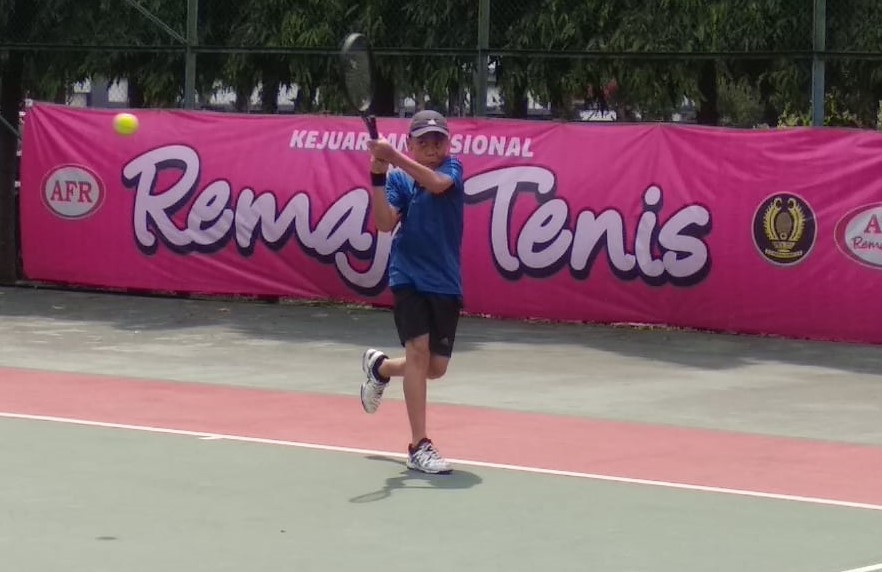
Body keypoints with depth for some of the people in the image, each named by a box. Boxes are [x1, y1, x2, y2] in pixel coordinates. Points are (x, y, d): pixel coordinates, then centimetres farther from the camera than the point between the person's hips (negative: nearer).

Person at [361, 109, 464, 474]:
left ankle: (379, 367, 41)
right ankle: (419, 447, -14)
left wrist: (394, 157, -33)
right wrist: (377, 176, -22)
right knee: (419, 350, -18)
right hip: (408, 277, -3)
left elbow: (435, 183, -24)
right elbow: (385, 223, -14)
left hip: (445, 282, 3)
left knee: (435, 368, 8)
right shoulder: (398, 179, 0)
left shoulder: (452, 169, 0)